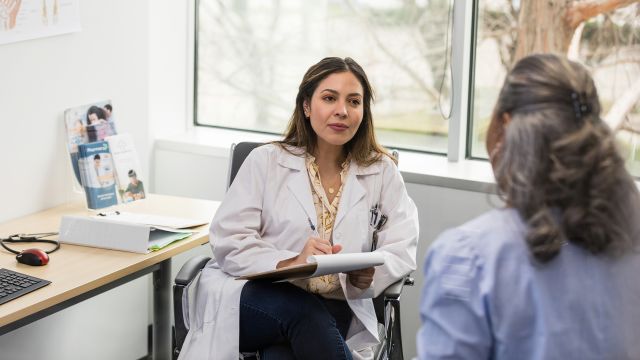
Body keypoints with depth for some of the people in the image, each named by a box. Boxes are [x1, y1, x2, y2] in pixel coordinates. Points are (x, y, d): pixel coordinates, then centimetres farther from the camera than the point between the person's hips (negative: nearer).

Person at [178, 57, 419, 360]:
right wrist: (290, 264, -22)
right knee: (300, 310, -34)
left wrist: (367, 275, -21)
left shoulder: (382, 172, 9)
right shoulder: (266, 161, 5)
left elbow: (402, 250, 1)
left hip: (330, 312, 0)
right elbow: (228, 241, -4)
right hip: (255, 297, 0)